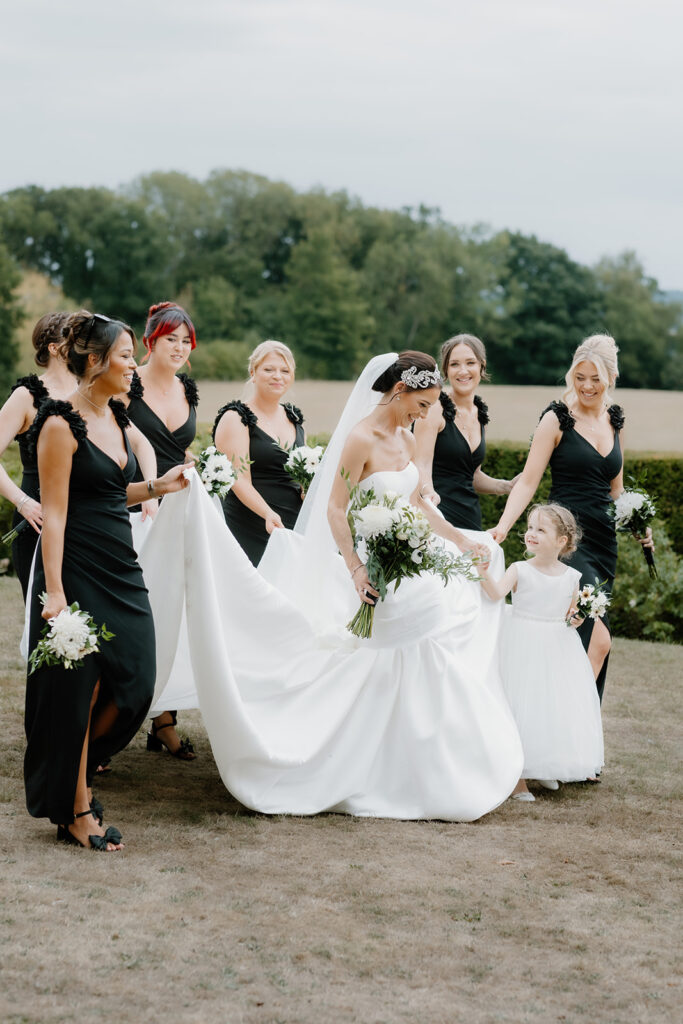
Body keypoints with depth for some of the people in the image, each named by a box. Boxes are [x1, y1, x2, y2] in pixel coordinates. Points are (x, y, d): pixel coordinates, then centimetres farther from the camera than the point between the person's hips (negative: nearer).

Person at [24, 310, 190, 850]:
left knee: (133, 683, 4)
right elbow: (55, 513, -16)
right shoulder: (62, 425, -13)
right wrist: (53, 591, -19)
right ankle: (75, 810, 14)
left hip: (122, 571, 8)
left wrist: (159, 486, 12)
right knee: (76, 691, 1)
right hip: (78, 571, -8)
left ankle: (75, 769, 28)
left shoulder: (118, 419, 11)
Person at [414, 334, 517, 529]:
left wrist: (507, 486, 8)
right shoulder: (435, 409, -7)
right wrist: (429, 492, -36)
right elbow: (422, 464, -17)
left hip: (471, 518, 6)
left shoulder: (479, 412, 13)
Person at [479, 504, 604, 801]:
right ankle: (518, 777, 4)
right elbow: (496, 593, -24)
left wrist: (575, 618, -7)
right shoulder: (520, 570, -8)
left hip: (559, 648, 4)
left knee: (557, 708, 8)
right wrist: (484, 573, -42)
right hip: (524, 648, -4)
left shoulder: (570, 577, 2)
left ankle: (545, 770, 27)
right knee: (522, 709, -3)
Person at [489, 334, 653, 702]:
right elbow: (528, 481, -8)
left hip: (603, 541, 6)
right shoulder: (558, 419, -4)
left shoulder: (614, 421, 14)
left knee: (582, 641, 6)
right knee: (598, 639, -19)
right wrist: (503, 525, -21)